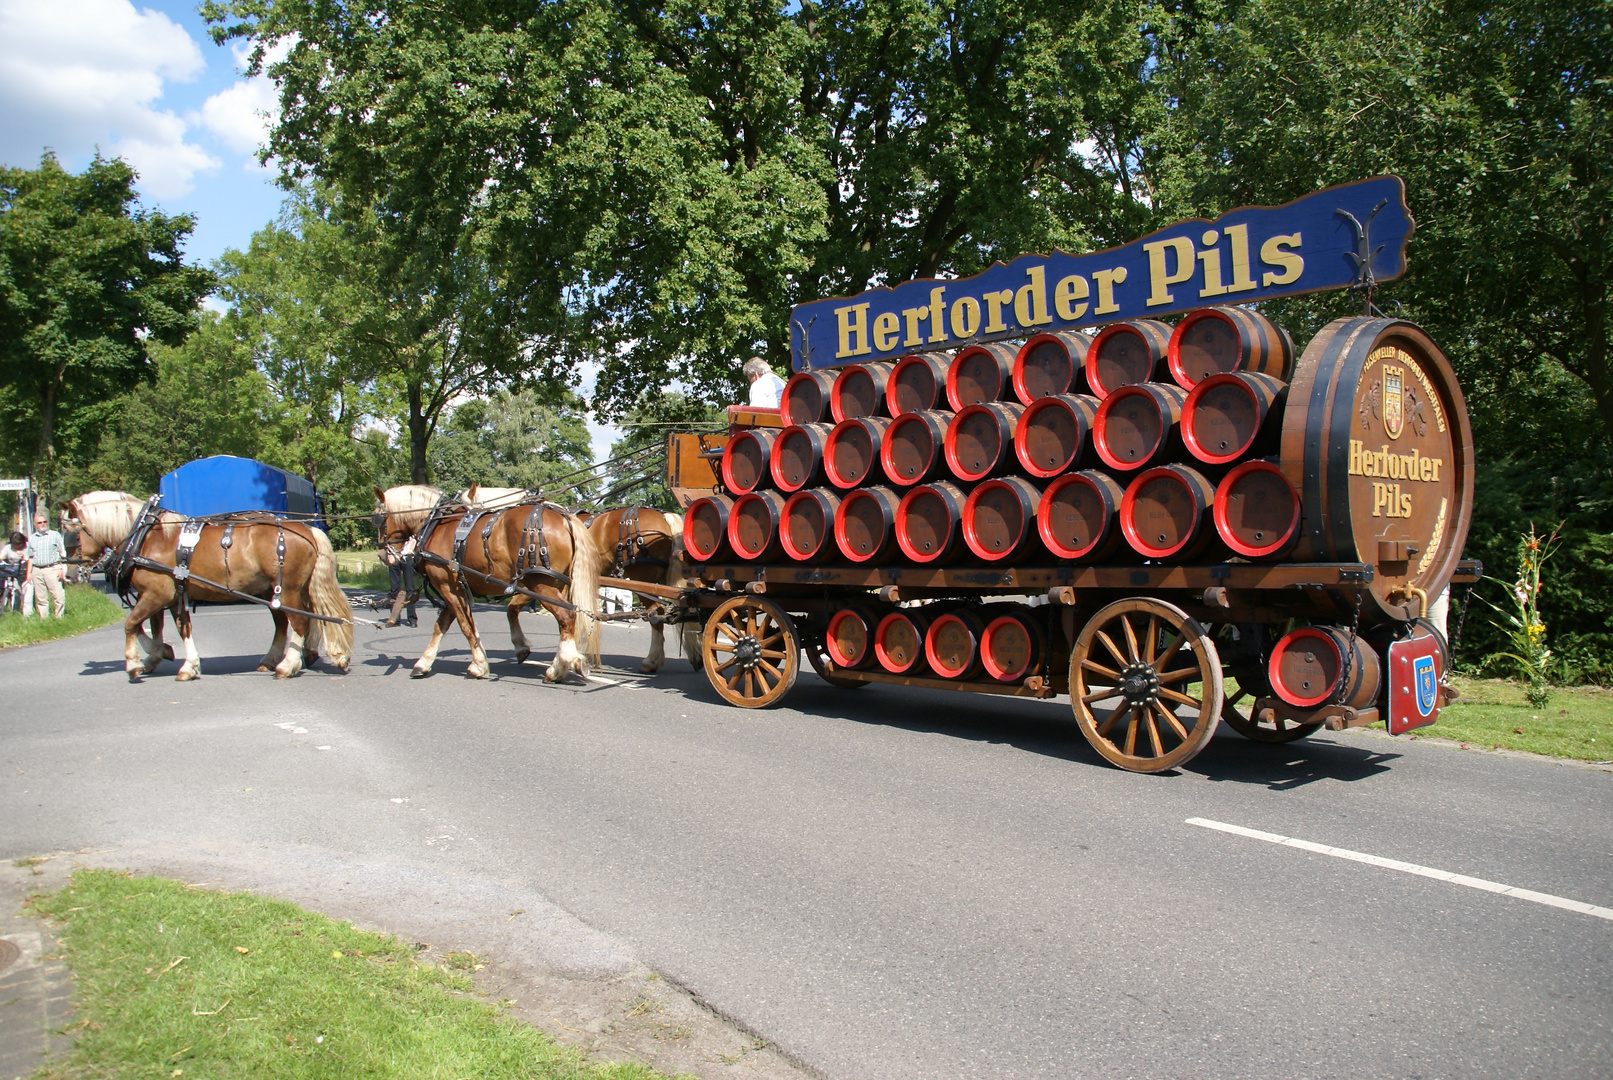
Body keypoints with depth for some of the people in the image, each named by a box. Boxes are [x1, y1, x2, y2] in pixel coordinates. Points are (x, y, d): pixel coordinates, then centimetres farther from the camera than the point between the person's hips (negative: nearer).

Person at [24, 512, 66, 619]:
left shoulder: (55, 535, 6)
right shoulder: (32, 538, 16)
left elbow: (62, 554, 4)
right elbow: (30, 557, 19)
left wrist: (61, 568, -5)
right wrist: (29, 573, 11)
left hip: (52, 569, -4)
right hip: (37, 571, 4)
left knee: (58, 596, -10)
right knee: (40, 598, 6)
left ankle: (59, 618, -3)